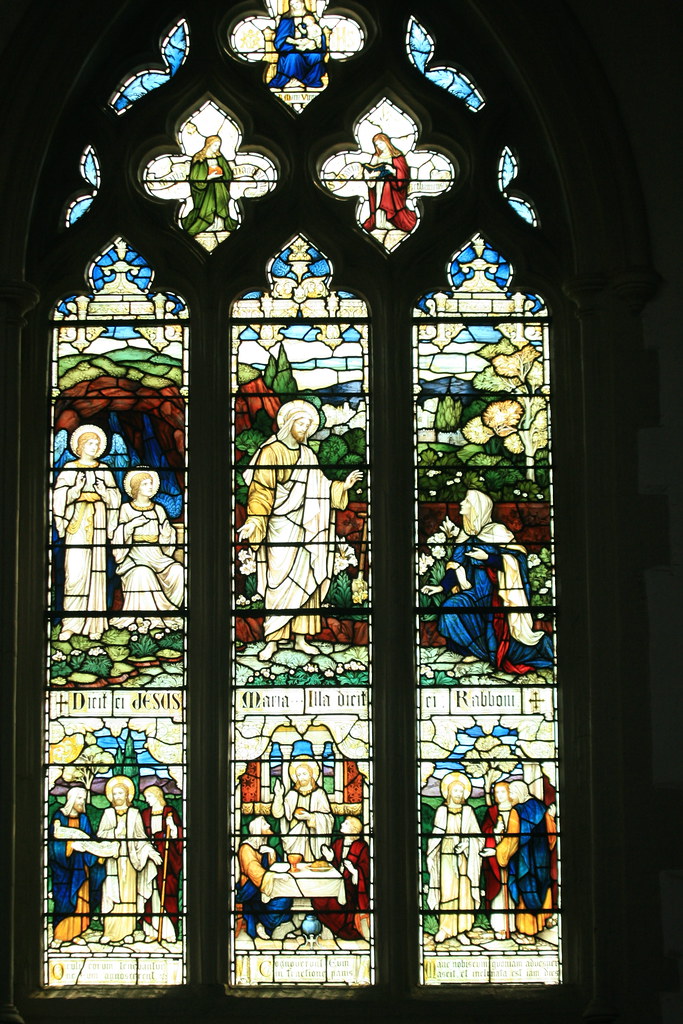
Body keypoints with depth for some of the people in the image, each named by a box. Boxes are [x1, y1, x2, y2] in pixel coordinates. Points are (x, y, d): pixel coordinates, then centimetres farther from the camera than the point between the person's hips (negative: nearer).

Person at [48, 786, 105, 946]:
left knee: (79, 898, 0)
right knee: (63, 897, -4)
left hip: (80, 863, 3)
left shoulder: (83, 818, 12)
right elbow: (55, 835, -6)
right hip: (63, 863, -3)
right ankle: (59, 934, 0)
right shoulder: (59, 816, 2)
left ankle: (75, 933, 4)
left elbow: (90, 839, 8)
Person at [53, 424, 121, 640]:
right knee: (75, 571, -10)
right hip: (77, 521, -3)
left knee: (96, 570, -1)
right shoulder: (70, 468, 6)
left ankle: (94, 623, 1)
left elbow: (115, 497, 14)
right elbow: (60, 495, 0)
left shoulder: (103, 469, 14)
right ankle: (70, 622, -7)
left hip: (98, 522, 3)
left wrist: (104, 492, -3)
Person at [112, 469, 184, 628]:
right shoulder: (126, 509, 7)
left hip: (157, 555, 3)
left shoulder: (158, 509, 16)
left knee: (178, 572, -27)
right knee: (142, 573, -37)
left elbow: (166, 541, 14)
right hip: (135, 554, -3)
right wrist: (131, 525, -16)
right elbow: (119, 537, 1)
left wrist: (167, 534, -8)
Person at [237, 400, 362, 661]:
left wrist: (342, 486, 10)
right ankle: (272, 640, -2)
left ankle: (300, 637, 11)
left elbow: (318, 489, 19)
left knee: (306, 580, 5)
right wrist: (253, 521, -25)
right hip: (280, 528, -6)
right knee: (280, 582, -8)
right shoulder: (271, 452, -8)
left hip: (304, 527, 6)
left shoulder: (306, 455, 13)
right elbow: (260, 491, -14)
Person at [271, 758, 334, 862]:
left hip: (312, 835, -2)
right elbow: (279, 813, -1)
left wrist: (310, 817, -15)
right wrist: (278, 797, -14)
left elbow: (327, 817, -3)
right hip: (295, 835, 2)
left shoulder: (319, 793, 1)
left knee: (310, 864, -8)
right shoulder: (292, 793, 7)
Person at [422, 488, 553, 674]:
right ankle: (479, 651, -3)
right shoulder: (465, 536, 11)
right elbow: (457, 566, 8)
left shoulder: (497, 531, -7)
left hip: (496, 592, -6)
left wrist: (487, 558, -21)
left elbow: (514, 561, -13)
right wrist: (442, 587, -3)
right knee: (451, 608, -20)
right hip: (475, 592, 6)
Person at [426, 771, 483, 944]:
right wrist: (430, 855, 2)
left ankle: (461, 930, 4)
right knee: (446, 891, -4)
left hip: (463, 856, 1)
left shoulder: (468, 811, 6)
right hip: (446, 855, -1)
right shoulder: (442, 810, 4)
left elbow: (476, 835, 3)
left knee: (464, 891, -2)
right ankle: (444, 929, 4)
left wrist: (466, 843, -14)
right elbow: (436, 834, 7)